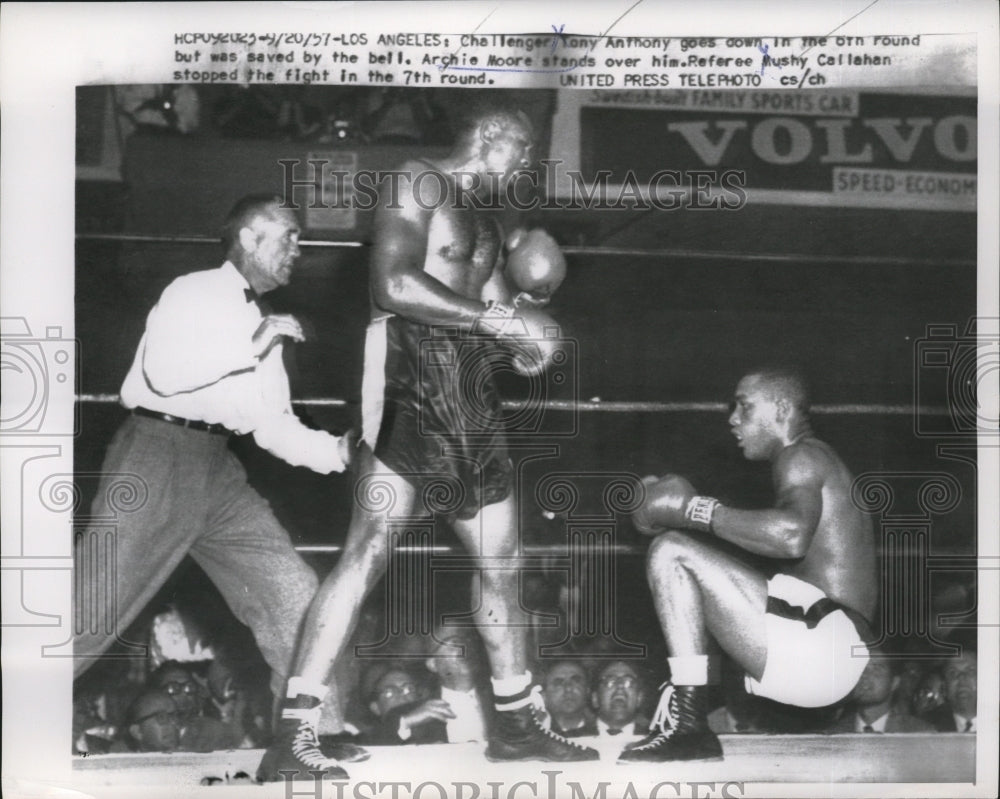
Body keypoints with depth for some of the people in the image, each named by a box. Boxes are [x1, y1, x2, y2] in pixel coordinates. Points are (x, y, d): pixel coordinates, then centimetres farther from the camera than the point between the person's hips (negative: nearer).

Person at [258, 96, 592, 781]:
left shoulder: (487, 224, 25)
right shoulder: (418, 185, -1)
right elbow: (393, 285, -16)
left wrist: (524, 341, 2)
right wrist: (498, 320, -15)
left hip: (473, 399, 9)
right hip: (410, 389, -9)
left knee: (501, 564, 12)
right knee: (370, 552, -18)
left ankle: (518, 724, 26)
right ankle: (293, 737, -17)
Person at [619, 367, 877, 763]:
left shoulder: (800, 456, -6)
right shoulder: (814, 462, 27)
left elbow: (791, 534, -28)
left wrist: (693, 509, -19)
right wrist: (675, 507, 12)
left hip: (819, 647, -11)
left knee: (670, 551, -12)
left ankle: (687, 725, -17)